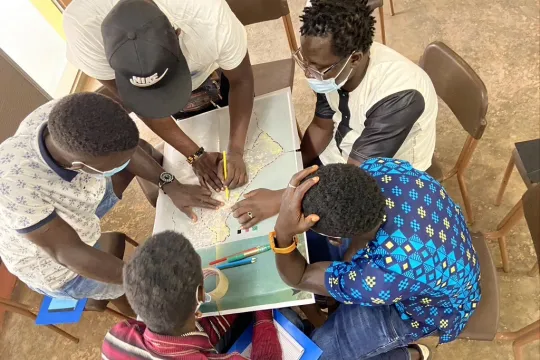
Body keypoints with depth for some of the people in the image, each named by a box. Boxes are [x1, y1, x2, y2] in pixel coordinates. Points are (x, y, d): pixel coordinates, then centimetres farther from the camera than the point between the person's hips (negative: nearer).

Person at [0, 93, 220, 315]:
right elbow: (68, 252, -34)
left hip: (79, 203, 5)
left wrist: (171, 186, -18)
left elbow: (120, 144, -12)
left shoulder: (70, 115, -30)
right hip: (55, 266, -5)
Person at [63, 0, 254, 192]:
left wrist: (236, 151, -35)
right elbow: (139, 104, -27)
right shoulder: (82, 28, -40)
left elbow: (241, 81, -27)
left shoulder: (210, 18, -46)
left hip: (217, 71, 1)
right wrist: (195, 154, -28)